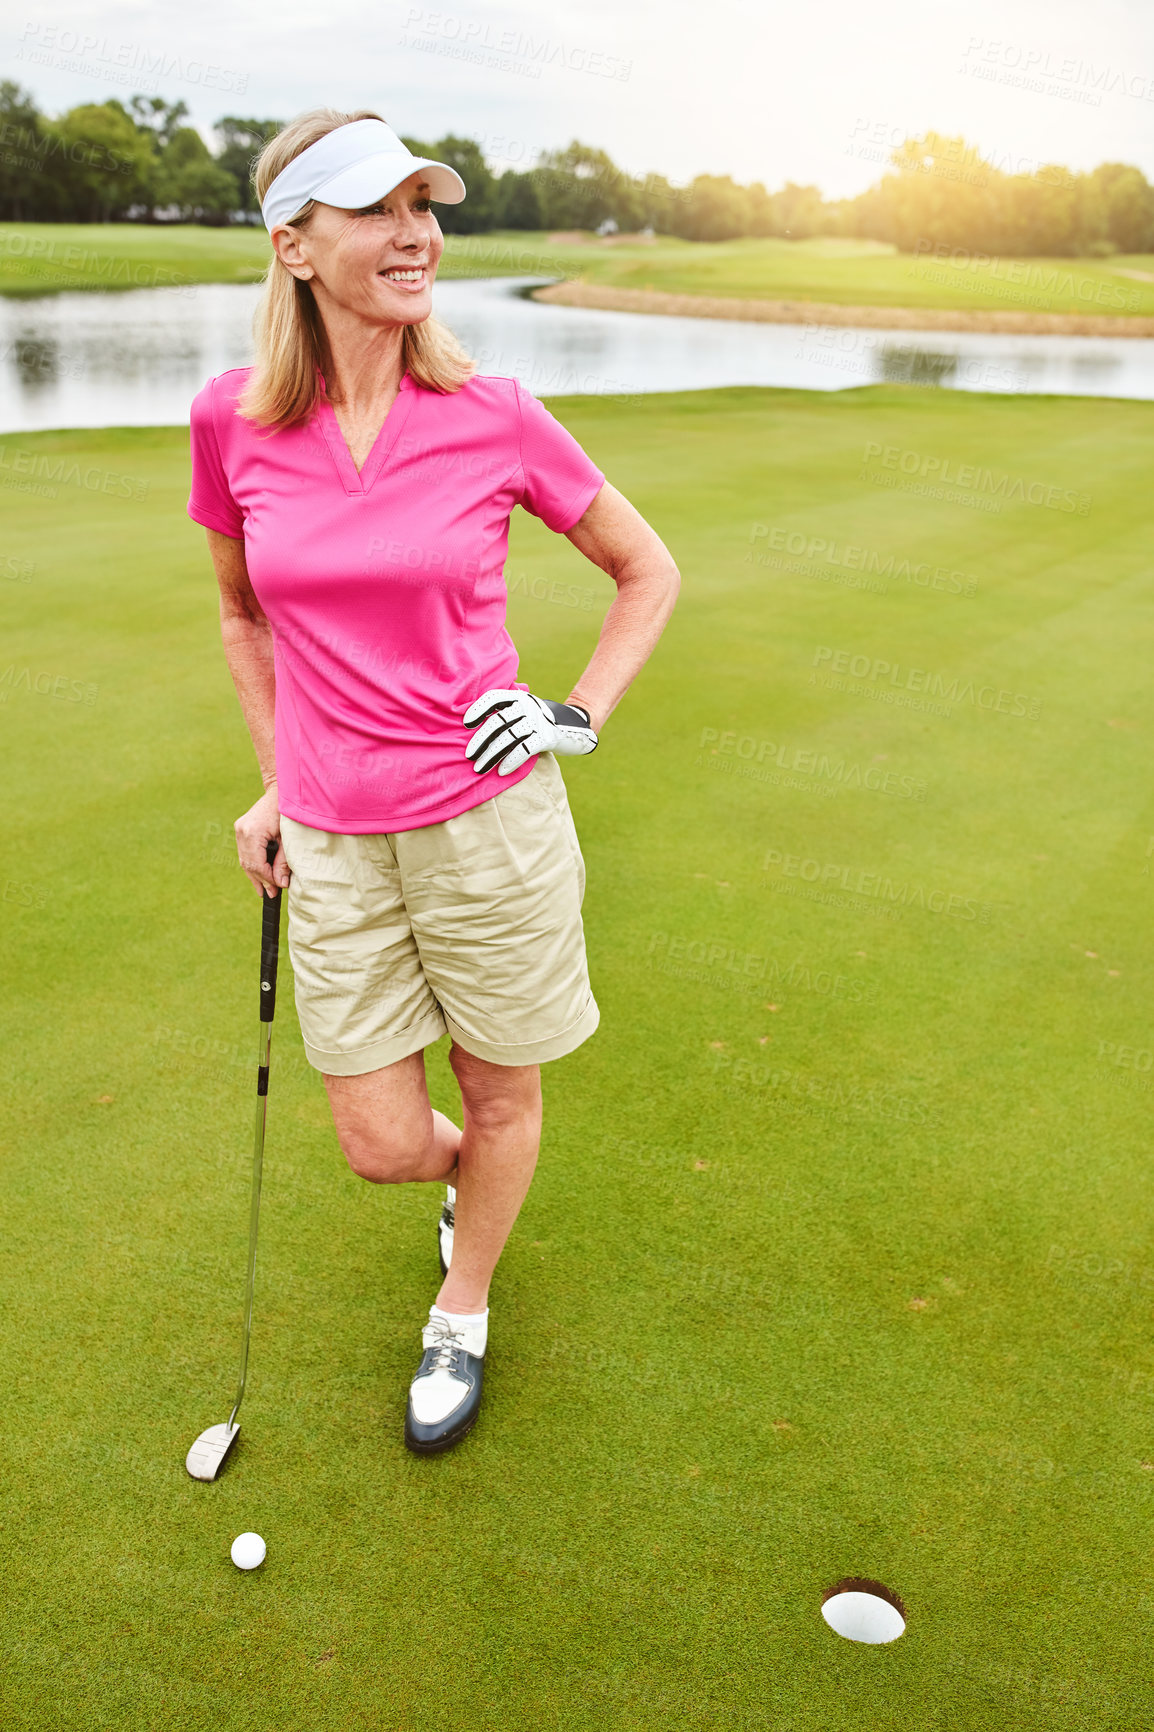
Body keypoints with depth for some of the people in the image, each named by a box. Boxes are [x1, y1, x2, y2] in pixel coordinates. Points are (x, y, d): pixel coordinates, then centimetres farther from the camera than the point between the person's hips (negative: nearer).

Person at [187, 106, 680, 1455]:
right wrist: (275, 787, 11)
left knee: (500, 1101, 14)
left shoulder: (494, 417, -8)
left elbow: (646, 569, 5)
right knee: (382, 1144, 8)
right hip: (334, 842, 2)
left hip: (489, 816, -1)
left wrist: (581, 714, -6)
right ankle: (465, 1175, 48)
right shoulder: (232, 419, -3)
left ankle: (461, 1315, 44)